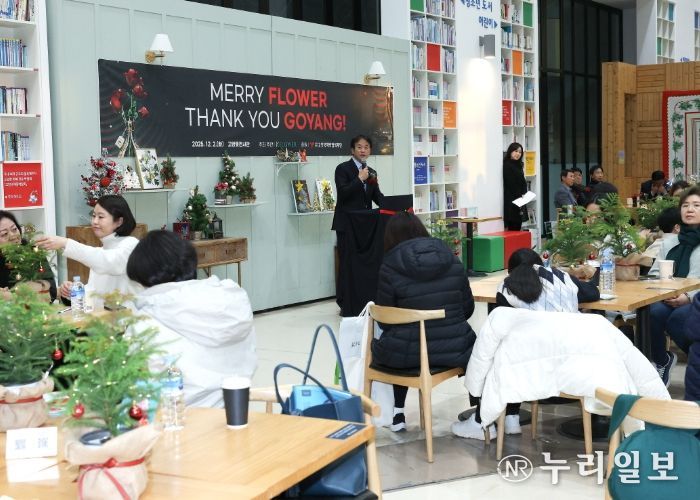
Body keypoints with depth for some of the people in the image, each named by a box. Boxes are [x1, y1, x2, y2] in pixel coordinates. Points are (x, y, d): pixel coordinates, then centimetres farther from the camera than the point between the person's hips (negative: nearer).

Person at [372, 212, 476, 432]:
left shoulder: (390, 267, -7)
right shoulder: (452, 261, 2)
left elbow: (385, 321, -1)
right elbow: (468, 308, 8)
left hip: (408, 354, -1)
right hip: (454, 349, 2)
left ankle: (398, 414, 34)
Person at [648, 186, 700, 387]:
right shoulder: (669, 243, 20)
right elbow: (654, 273, 14)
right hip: (668, 299, 4)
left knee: (677, 318, -35)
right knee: (654, 313, -31)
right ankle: (661, 360, -4)